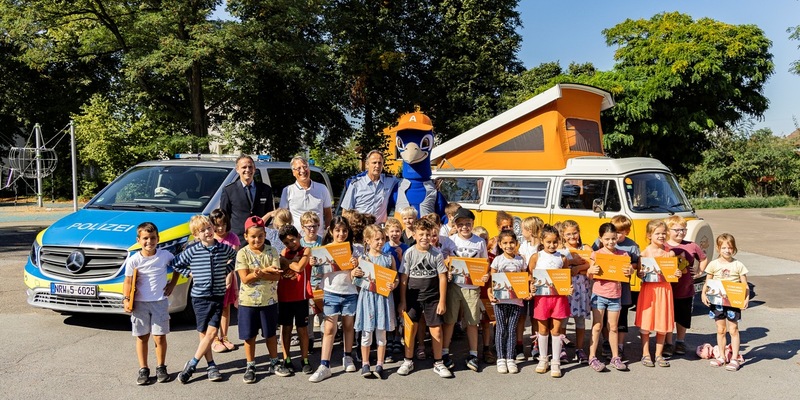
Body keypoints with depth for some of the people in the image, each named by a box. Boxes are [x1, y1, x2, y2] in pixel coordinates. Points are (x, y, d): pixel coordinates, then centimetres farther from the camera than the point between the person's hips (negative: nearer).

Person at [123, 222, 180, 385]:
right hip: (140, 303, 0)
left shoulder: (165, 255, -4)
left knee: (160, 337, 2)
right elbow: (128, 281, -3)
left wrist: (172, 283, 7)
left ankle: (161, 368, 18)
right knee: (142, 337, 8)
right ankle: (143, 370, 18)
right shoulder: (134, 260, -6)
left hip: (160, 302, 0)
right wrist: (126, 299, -15)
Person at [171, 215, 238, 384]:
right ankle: (211, 366, 16)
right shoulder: (192, 250, -6)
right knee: (204, 333, 3)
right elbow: (174, 264, 4)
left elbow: (237, 257, 19)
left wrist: (226, 270, 7)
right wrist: (190, 273, -3)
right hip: (200, 296, -2)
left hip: (218, 295, 2)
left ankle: (192, 365, 6)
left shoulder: (224, 248, 0)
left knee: (212, 332, -6)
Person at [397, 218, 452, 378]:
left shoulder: (436, 254, -3)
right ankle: (408, 361, 23)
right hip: (413, 297, 0)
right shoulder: (409, 253, -3)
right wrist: (402, 301, -2)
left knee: (437, 330, 0)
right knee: (410, 329, 7)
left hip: (432, 298, 0)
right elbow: (404, 278, -1)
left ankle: (438, 363, 16)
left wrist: (442, 301, -3)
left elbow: (442, 278, 0)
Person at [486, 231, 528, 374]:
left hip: (516, 299, 1)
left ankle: (511, 359, 12)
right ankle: (501, 358, 11)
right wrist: (490, 293, -16)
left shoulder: (520, 260, 6)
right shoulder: (498, 260, 1)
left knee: (512, 329, 5)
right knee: (501, 329, 3)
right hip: (500, 299, -1)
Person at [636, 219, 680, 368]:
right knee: (646, 324, 2)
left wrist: (678, 274, -10)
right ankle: (645, 354, 14)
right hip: (649, 289, -2)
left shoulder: (670, 253, 3)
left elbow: (674, 271, 11)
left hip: (664, 289, 2)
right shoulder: (645, 253, -3)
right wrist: (641, 274, -20)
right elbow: (638, 272, 2)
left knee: (663, 323, 7)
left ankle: (659, 354, 21)